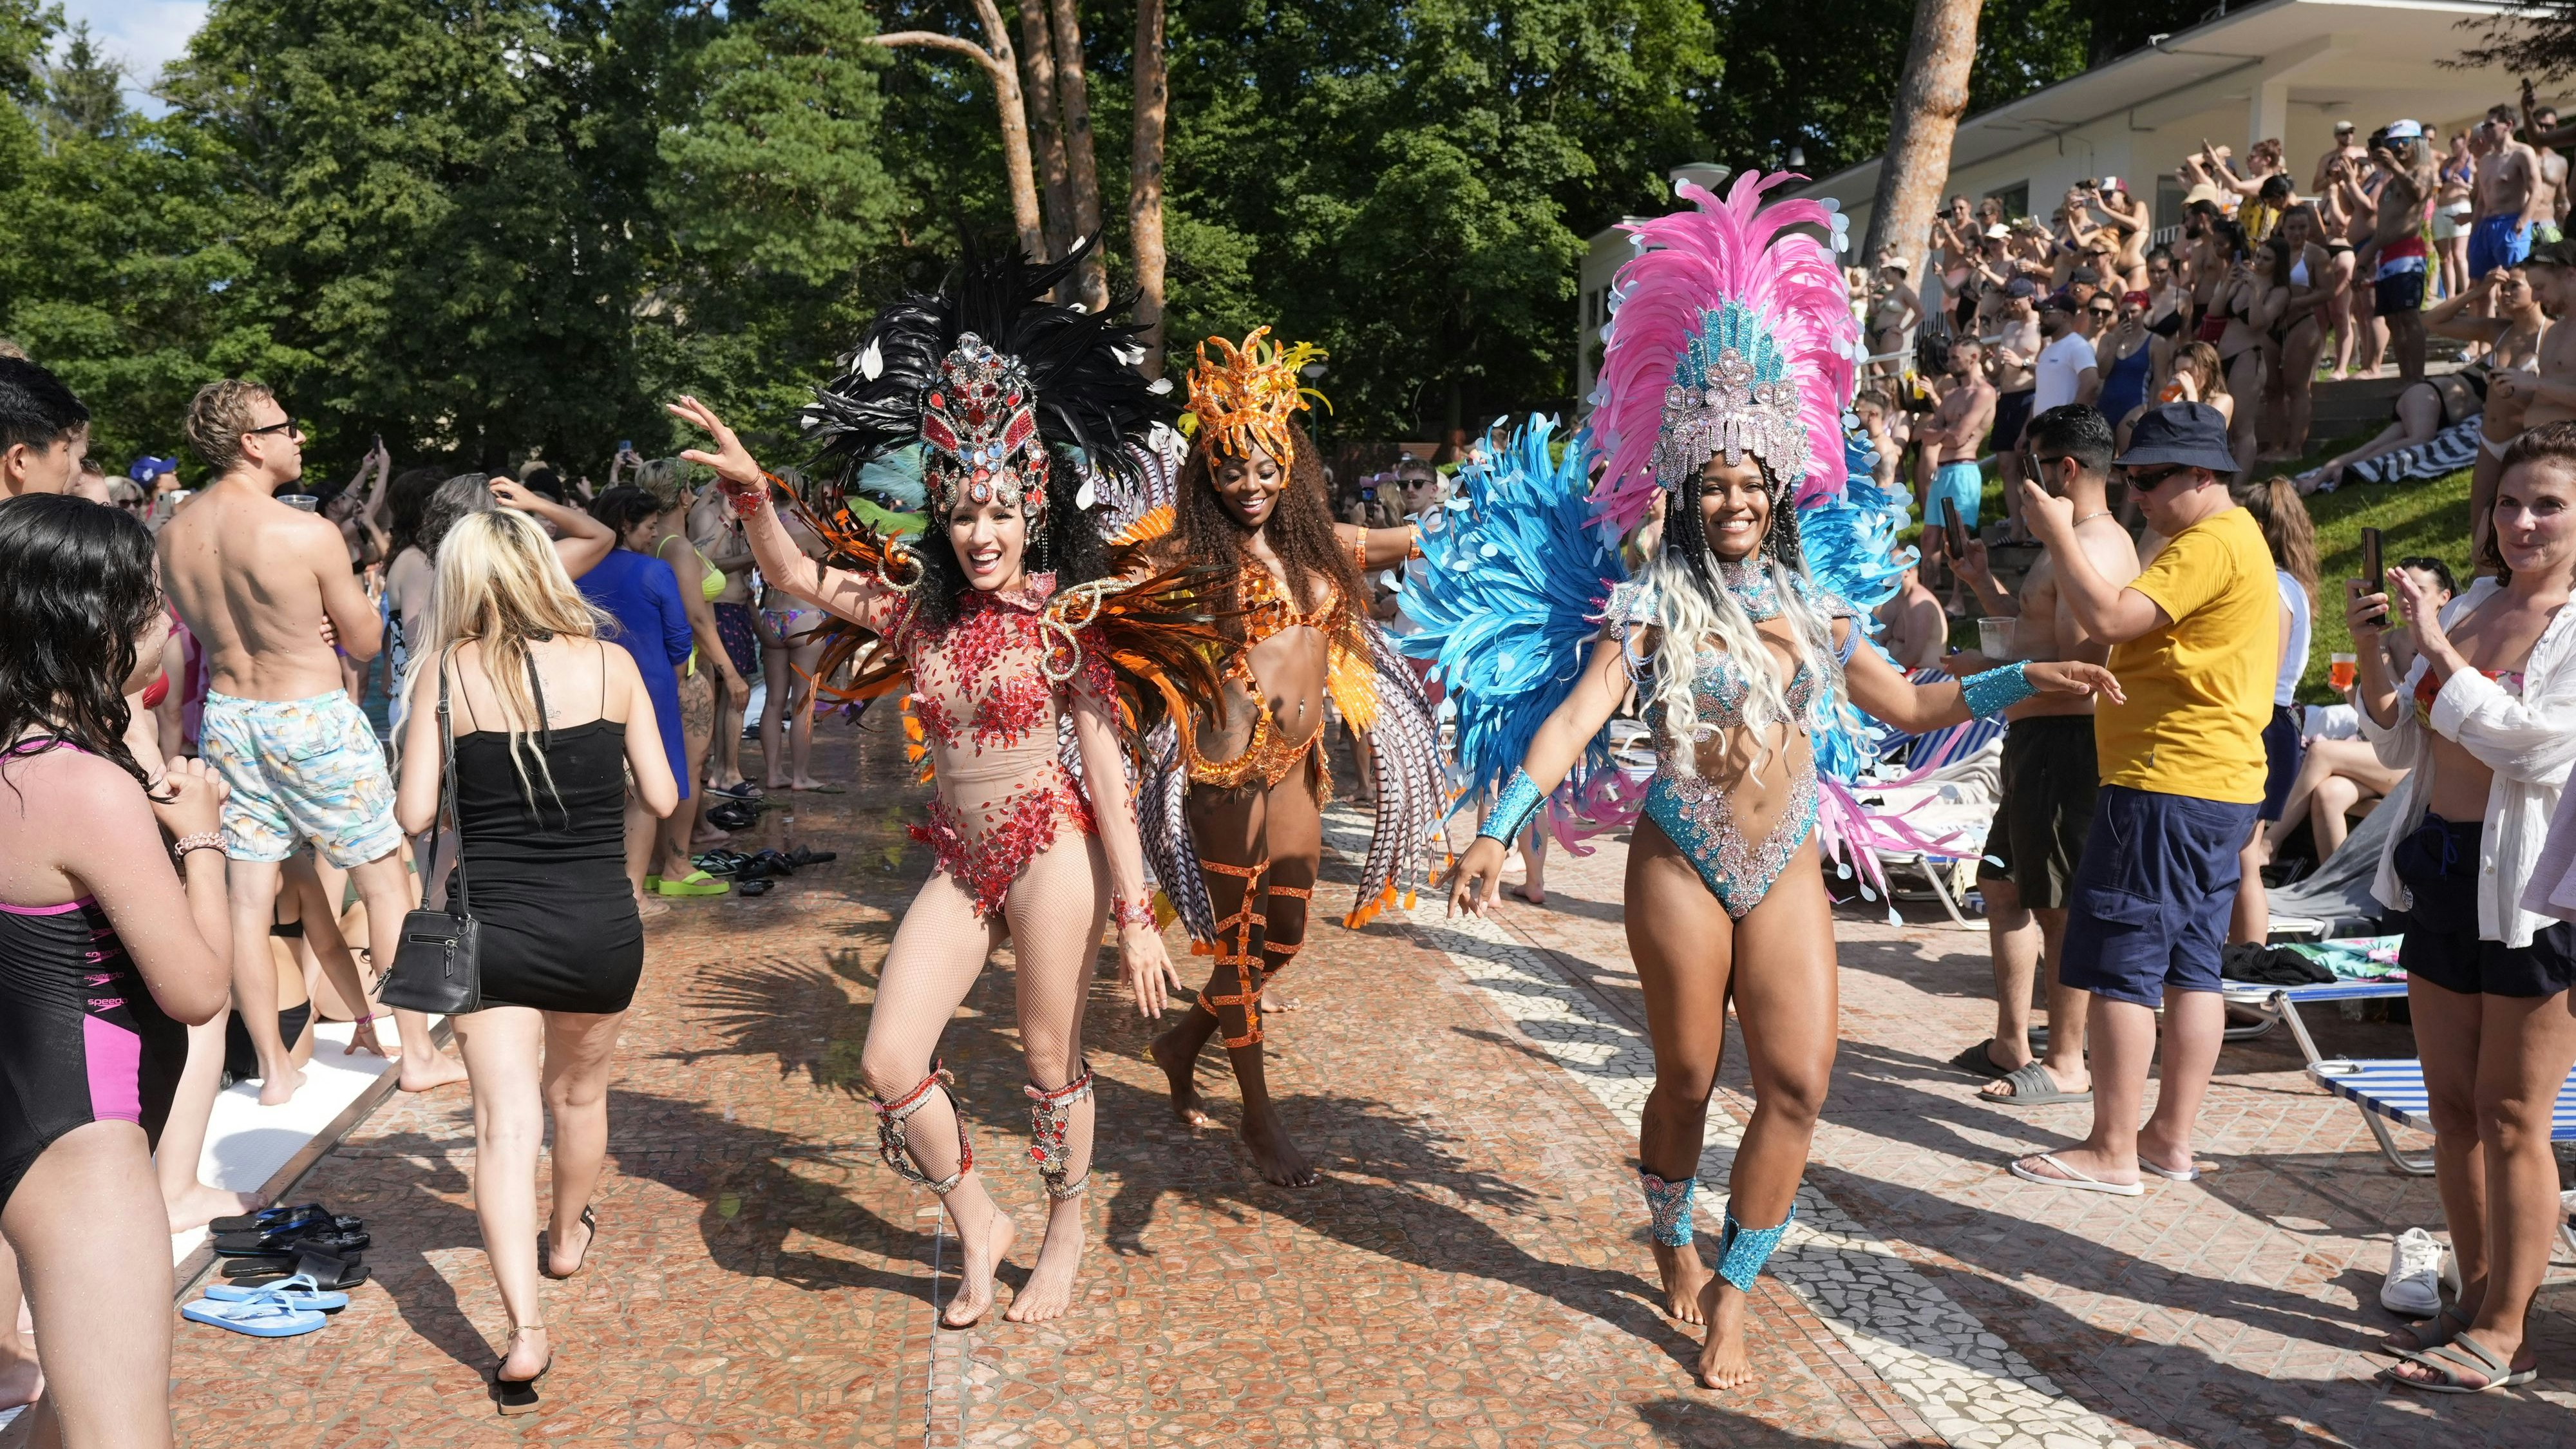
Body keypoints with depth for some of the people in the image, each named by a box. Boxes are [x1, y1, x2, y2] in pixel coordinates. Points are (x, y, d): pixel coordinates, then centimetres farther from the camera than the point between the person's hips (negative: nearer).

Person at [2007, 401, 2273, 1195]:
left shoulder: (2211, 545, -15)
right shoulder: (2237, 539, 20)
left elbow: (2109, 616, -25)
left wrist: (2057, 532, -16)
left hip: (2168, 785, -11)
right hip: (2220, 783, 11)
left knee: (2118, 967, -7)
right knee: (2190, 965, 12)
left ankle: (2113, 1152, -3)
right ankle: (2172, 1137, 18)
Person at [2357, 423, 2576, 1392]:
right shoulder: (2470, 606, 11)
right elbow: (2403, 746, 12)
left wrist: (2438, 651, -22)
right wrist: (2370, 655, -4)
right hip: (2442, 872, 7)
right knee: (2451, 1106, 12)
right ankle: (2475, 1298, 25)